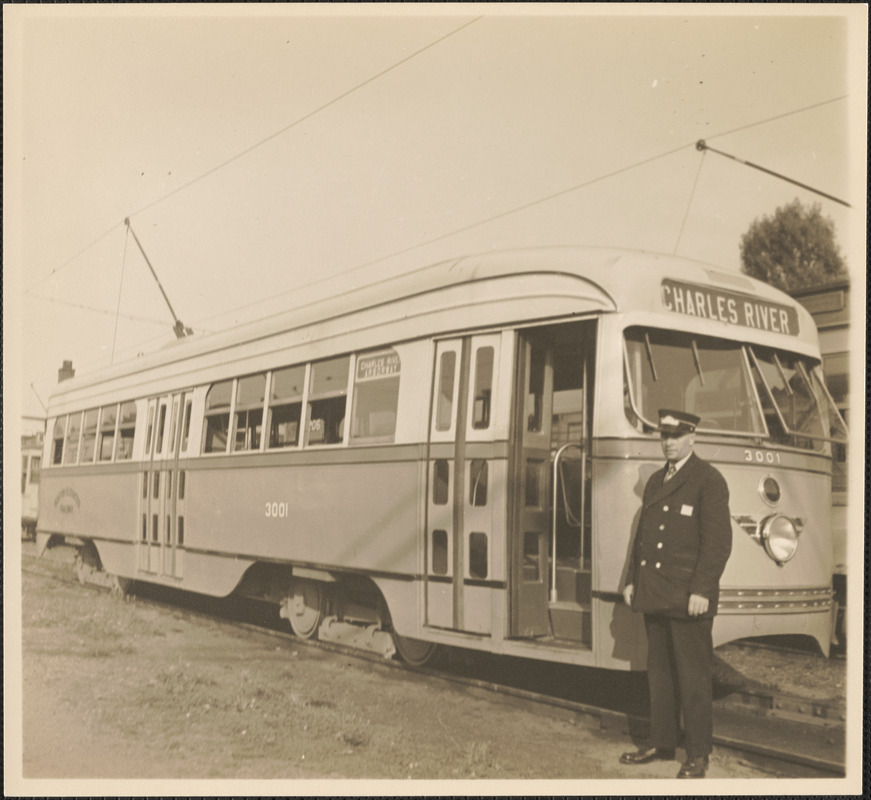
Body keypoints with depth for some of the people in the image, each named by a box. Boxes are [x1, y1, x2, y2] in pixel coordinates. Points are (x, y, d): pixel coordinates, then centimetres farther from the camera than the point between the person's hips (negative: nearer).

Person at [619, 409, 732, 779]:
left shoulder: (708, 480, -6)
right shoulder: (656, 481, 16)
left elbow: (718, 540, -12)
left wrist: (701, 590, -17)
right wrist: (632, 580, 13)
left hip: (688, 597, -7)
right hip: (654, 595, 7)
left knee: (693, 676, 0)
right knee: (659, 672, 13)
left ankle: (698, 754, 10)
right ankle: (661, 742, 24)